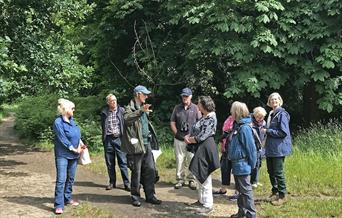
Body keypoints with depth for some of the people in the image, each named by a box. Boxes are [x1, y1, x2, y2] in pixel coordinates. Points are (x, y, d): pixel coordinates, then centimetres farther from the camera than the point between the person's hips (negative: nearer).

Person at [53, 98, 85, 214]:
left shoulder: (72, 120, 7)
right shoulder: (58, 122, -15)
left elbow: (77, 133, 19)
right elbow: (63, 139, -17)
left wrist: (81, 143, 3)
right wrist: (74, 149, -13)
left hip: (74, 155, 8)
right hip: (62, 155, -7)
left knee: (71, 178, 15)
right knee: (61, 179, -9)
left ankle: (67, 198, 30)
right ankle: (59, 205, -7)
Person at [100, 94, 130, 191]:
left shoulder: (121, 110, 3)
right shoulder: (104, 112, 7)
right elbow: (102, 126, 15)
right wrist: (104, 137, 6)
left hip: (119, 138, -2)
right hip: (108, 139, 2)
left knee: (123, 162, -4)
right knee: (110, 163, 7)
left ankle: (126, 183, 0)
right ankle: (112, 182, 19)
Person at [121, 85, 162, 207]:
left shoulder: (143, 108, 18)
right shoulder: (130, 108, -8)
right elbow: (127, 118, -31)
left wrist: (152, 140, 18)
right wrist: (140, 110, -44)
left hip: (147, 143, 8)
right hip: (136, 145, -7)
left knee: (150, 170, 7)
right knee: (136, 172, 1)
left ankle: (150, 196, 16)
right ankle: (135, 197, 13)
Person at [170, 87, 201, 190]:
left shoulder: (195, 108, 4)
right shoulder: (177, 108, 9)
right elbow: (172, 122, 11)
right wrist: (176, 134, -1)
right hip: (179, 139, 2)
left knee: (191, 160, 0)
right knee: (179, 160, 3)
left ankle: (191, 179, 10)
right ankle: (180, 179, 13)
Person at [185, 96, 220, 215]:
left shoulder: (211, 118, -17)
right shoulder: (204, 117, 13)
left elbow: (202, 136, -21)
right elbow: (195, 130, 16)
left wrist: (189, 140, -8)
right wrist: (188, 136, -3)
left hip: (205, 149, -10)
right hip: (199, 149, 10)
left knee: (204, 177, -4)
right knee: (198, 175, 16)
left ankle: (208, 205, 3)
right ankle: (201, 200, 28)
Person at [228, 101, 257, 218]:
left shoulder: (244, 128, -20)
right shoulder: (238, 126, 9)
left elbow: (251, 147, -18)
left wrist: (251, 164, -12)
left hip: (242, 165, -10)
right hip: (237, 164, 10)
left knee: (246, 190, -3)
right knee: (240, 189, 19)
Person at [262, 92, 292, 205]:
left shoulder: (282, 114, -14)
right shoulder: (271, 114, 12)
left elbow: (283, 132, -20)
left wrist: (268, 131, -14)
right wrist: (266, 130, 5)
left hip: (279, 148, -8)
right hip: (270, 148, 8)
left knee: (278, 173, -1)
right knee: (271, 171, 15)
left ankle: (282, 195, 12)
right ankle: (275, 192, 30)